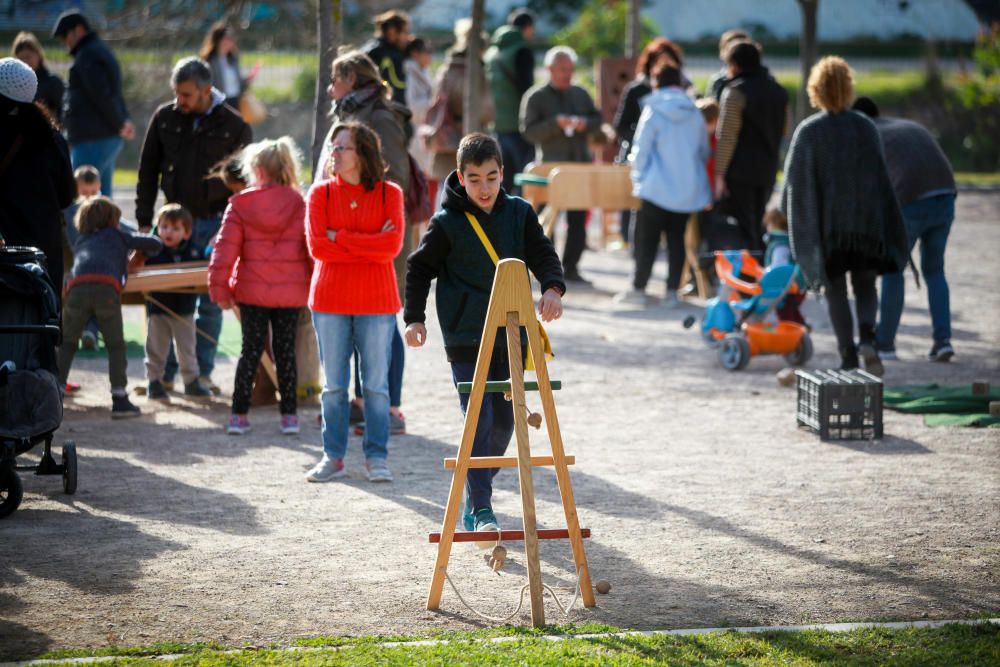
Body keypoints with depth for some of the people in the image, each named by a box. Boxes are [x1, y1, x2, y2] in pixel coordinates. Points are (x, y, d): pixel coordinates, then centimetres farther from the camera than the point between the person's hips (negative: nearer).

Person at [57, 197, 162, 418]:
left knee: (66, 344, 14)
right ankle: (119, 399, 1)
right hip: (106, 288, -2)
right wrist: (143, 253, 47)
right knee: (116, 346, 8)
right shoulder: (118, 235, 27)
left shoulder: (82, 241, 36)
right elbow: (156, 244, 25)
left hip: (77, 288, 2)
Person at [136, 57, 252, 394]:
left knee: (211, 301, 2)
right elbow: (147, 171, 9)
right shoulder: (164, 118, 3)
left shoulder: (233, 125, -3)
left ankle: (203, 372, 10)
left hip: (215, 223, -1)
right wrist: (144, 221, 3)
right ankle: (165, 373, 6)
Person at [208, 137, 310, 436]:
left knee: (251, 350, 7)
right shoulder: (300, 206, -2)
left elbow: (225, 249, -7)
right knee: (285, 351, 10)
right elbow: (313, 250, 0)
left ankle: (239, 414, 6)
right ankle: (289, 414, 10)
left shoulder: (240, 205, -5)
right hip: (290, 291, 1)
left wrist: (219, 288, 0)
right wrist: (314, 287, 11)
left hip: (251, 290, -1)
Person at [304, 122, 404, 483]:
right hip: (330, 302, 1)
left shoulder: (389, 194, -1)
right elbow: (317, 246, -9)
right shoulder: (321, 193, 2)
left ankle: (376, 458, 11)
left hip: (376, 303, -1)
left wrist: (340, 237, -13)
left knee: (376, 384, 3)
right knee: (333, 385, 7)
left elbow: (392, 245, -14)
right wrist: (369, 246, -12)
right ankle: (333, 457, 15)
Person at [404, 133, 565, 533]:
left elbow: (543, 255, 3)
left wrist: (553, 287, -17)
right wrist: (414, 317, -7)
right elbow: (419, 268, 2)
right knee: (479, 422, -11)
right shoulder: (447, 224, -6)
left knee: (504, 422, 10)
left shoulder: (519, 214, 3)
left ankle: (477, 491, 29)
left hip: (510, 336, 4)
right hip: (465, 338, -4)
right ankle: (481, 510, -9)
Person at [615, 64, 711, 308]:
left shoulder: (653, 112, -9)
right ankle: (672, 291, 8)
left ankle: (639, 289, 6)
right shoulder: (695, 114, 3)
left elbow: (641, 151, -6)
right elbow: (704, 152, 12)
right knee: (677, 238, 9)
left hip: (658, 188, -4)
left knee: (647, 239, 4)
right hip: (689, 190, 4)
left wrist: (638, 179, 8)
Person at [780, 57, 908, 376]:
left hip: (827, 223, -2)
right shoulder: (866, 127, -2)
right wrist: (884, 222, 12)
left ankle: (849, 357, 4)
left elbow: (795, 179, -5)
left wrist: (791, 217, 11)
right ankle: (867, 337, -12)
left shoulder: (808, 131, -9)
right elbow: (881, 175, 3)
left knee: (835, 290, 8)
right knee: (865, 285, 14)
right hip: (866, 220, 2)